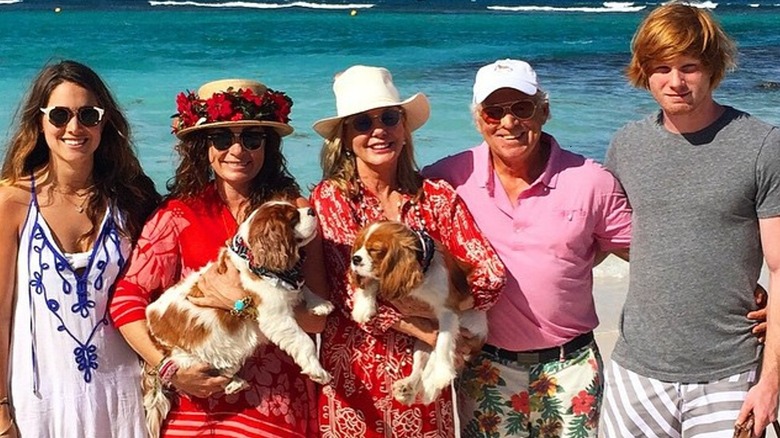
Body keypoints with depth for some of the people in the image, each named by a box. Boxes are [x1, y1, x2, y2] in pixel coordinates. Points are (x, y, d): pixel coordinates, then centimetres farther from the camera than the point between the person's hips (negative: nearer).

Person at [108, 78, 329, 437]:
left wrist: (246, 300, -20)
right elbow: (127, 299, -5)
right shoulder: (178, 215, -3)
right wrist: (169, 369, -14)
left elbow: (316, 317, -8)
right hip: (201, 398, 0)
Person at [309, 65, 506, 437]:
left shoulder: (437, 196, 0)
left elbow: (491, 274, -8)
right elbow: (352, 294, -14)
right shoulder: (330, 197, -6)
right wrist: (431, 332, -15)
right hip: (356, 373, -2)